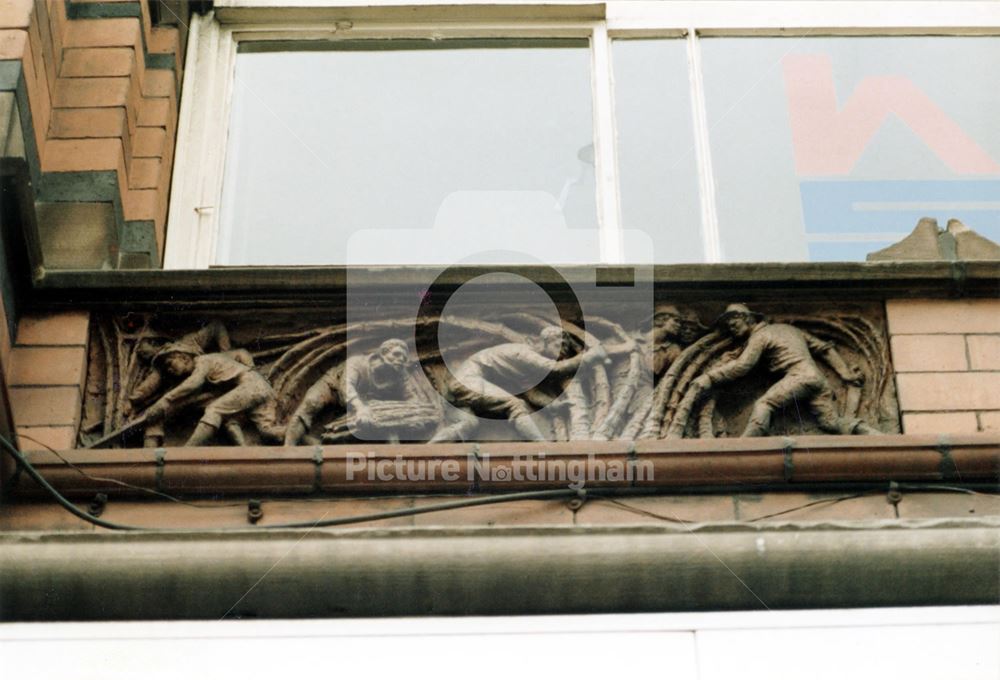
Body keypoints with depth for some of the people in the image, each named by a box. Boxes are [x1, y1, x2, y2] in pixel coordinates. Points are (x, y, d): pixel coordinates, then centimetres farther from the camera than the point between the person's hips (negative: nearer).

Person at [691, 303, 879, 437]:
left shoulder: (760, 336, 9)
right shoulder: (789, 329, 33)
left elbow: (741, 366, -3)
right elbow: (825, 348, 30)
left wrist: (709, 377, 2)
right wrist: (845, 373, 27)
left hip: (799, 376, -7)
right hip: (819, 379, 7)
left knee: (763, 404, -13)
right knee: (832, 423, -1)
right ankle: (876, 436, -15)